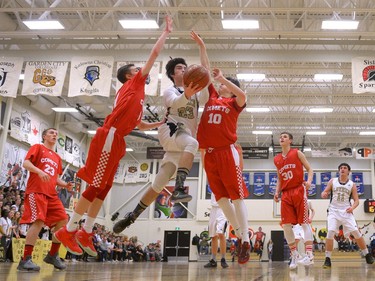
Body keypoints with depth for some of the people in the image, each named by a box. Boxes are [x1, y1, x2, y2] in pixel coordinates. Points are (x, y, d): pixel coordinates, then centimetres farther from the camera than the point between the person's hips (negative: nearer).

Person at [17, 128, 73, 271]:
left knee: (63, 220, -2)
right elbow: (26, 163, -6)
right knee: (39, 221, -22)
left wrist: (65, 184, 7)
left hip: (52, 194, 8)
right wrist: (39, 171, -24)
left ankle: (53, 255, 11)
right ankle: (25, 260, -20)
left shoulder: (57, 157, 25)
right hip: (36, 191, -7)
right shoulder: (37, 147, 7)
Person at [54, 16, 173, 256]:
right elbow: (155, 53, 4)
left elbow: (140, 125, 34)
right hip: (109, 136, -9)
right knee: (96, 186, -9)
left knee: (103, 188, 8)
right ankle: (68, 231, -4)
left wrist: (164, 122, 27)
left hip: (116, 141, 9)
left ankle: (85, 234, 12)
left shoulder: (136, 95, 27)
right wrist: (166, 32, 13)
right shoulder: (133, 85, 5)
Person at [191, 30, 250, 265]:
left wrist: (223, 78, -14)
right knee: (221, 198, 7)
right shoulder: (212, 97, 17)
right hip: (209, 153, 6)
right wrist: (202, 46, 19)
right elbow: (206, 69, 19)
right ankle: (239, 235, 18)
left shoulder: (234, 102, 4)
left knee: (237, 196, -4)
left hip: (227, 152, -6)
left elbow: (242, 95, -21)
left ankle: (246, 240, -1)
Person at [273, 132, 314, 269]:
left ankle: (309, 254, -11)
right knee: (286, 225, -3)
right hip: (286, 194, 5)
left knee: (304, 222, -9)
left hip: (299, 190, -5)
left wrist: (309, 181, -17)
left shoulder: (297, 153, 4)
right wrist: (277, 192, 7)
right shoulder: (276, 159, 15)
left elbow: (309, 169, 3)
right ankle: (294, 255, 6)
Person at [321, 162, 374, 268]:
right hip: (334, 210, 0)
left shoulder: (352, 184, 6)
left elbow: (356, 200, 5)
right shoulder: (332, 181, 6)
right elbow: (325, 192, 5)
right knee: (330, 232, -15)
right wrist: (324, 194, -20)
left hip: (346, 211, 0)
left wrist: (352, 207, -17)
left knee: (356, 232, -8)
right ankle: (327, 259, -8)